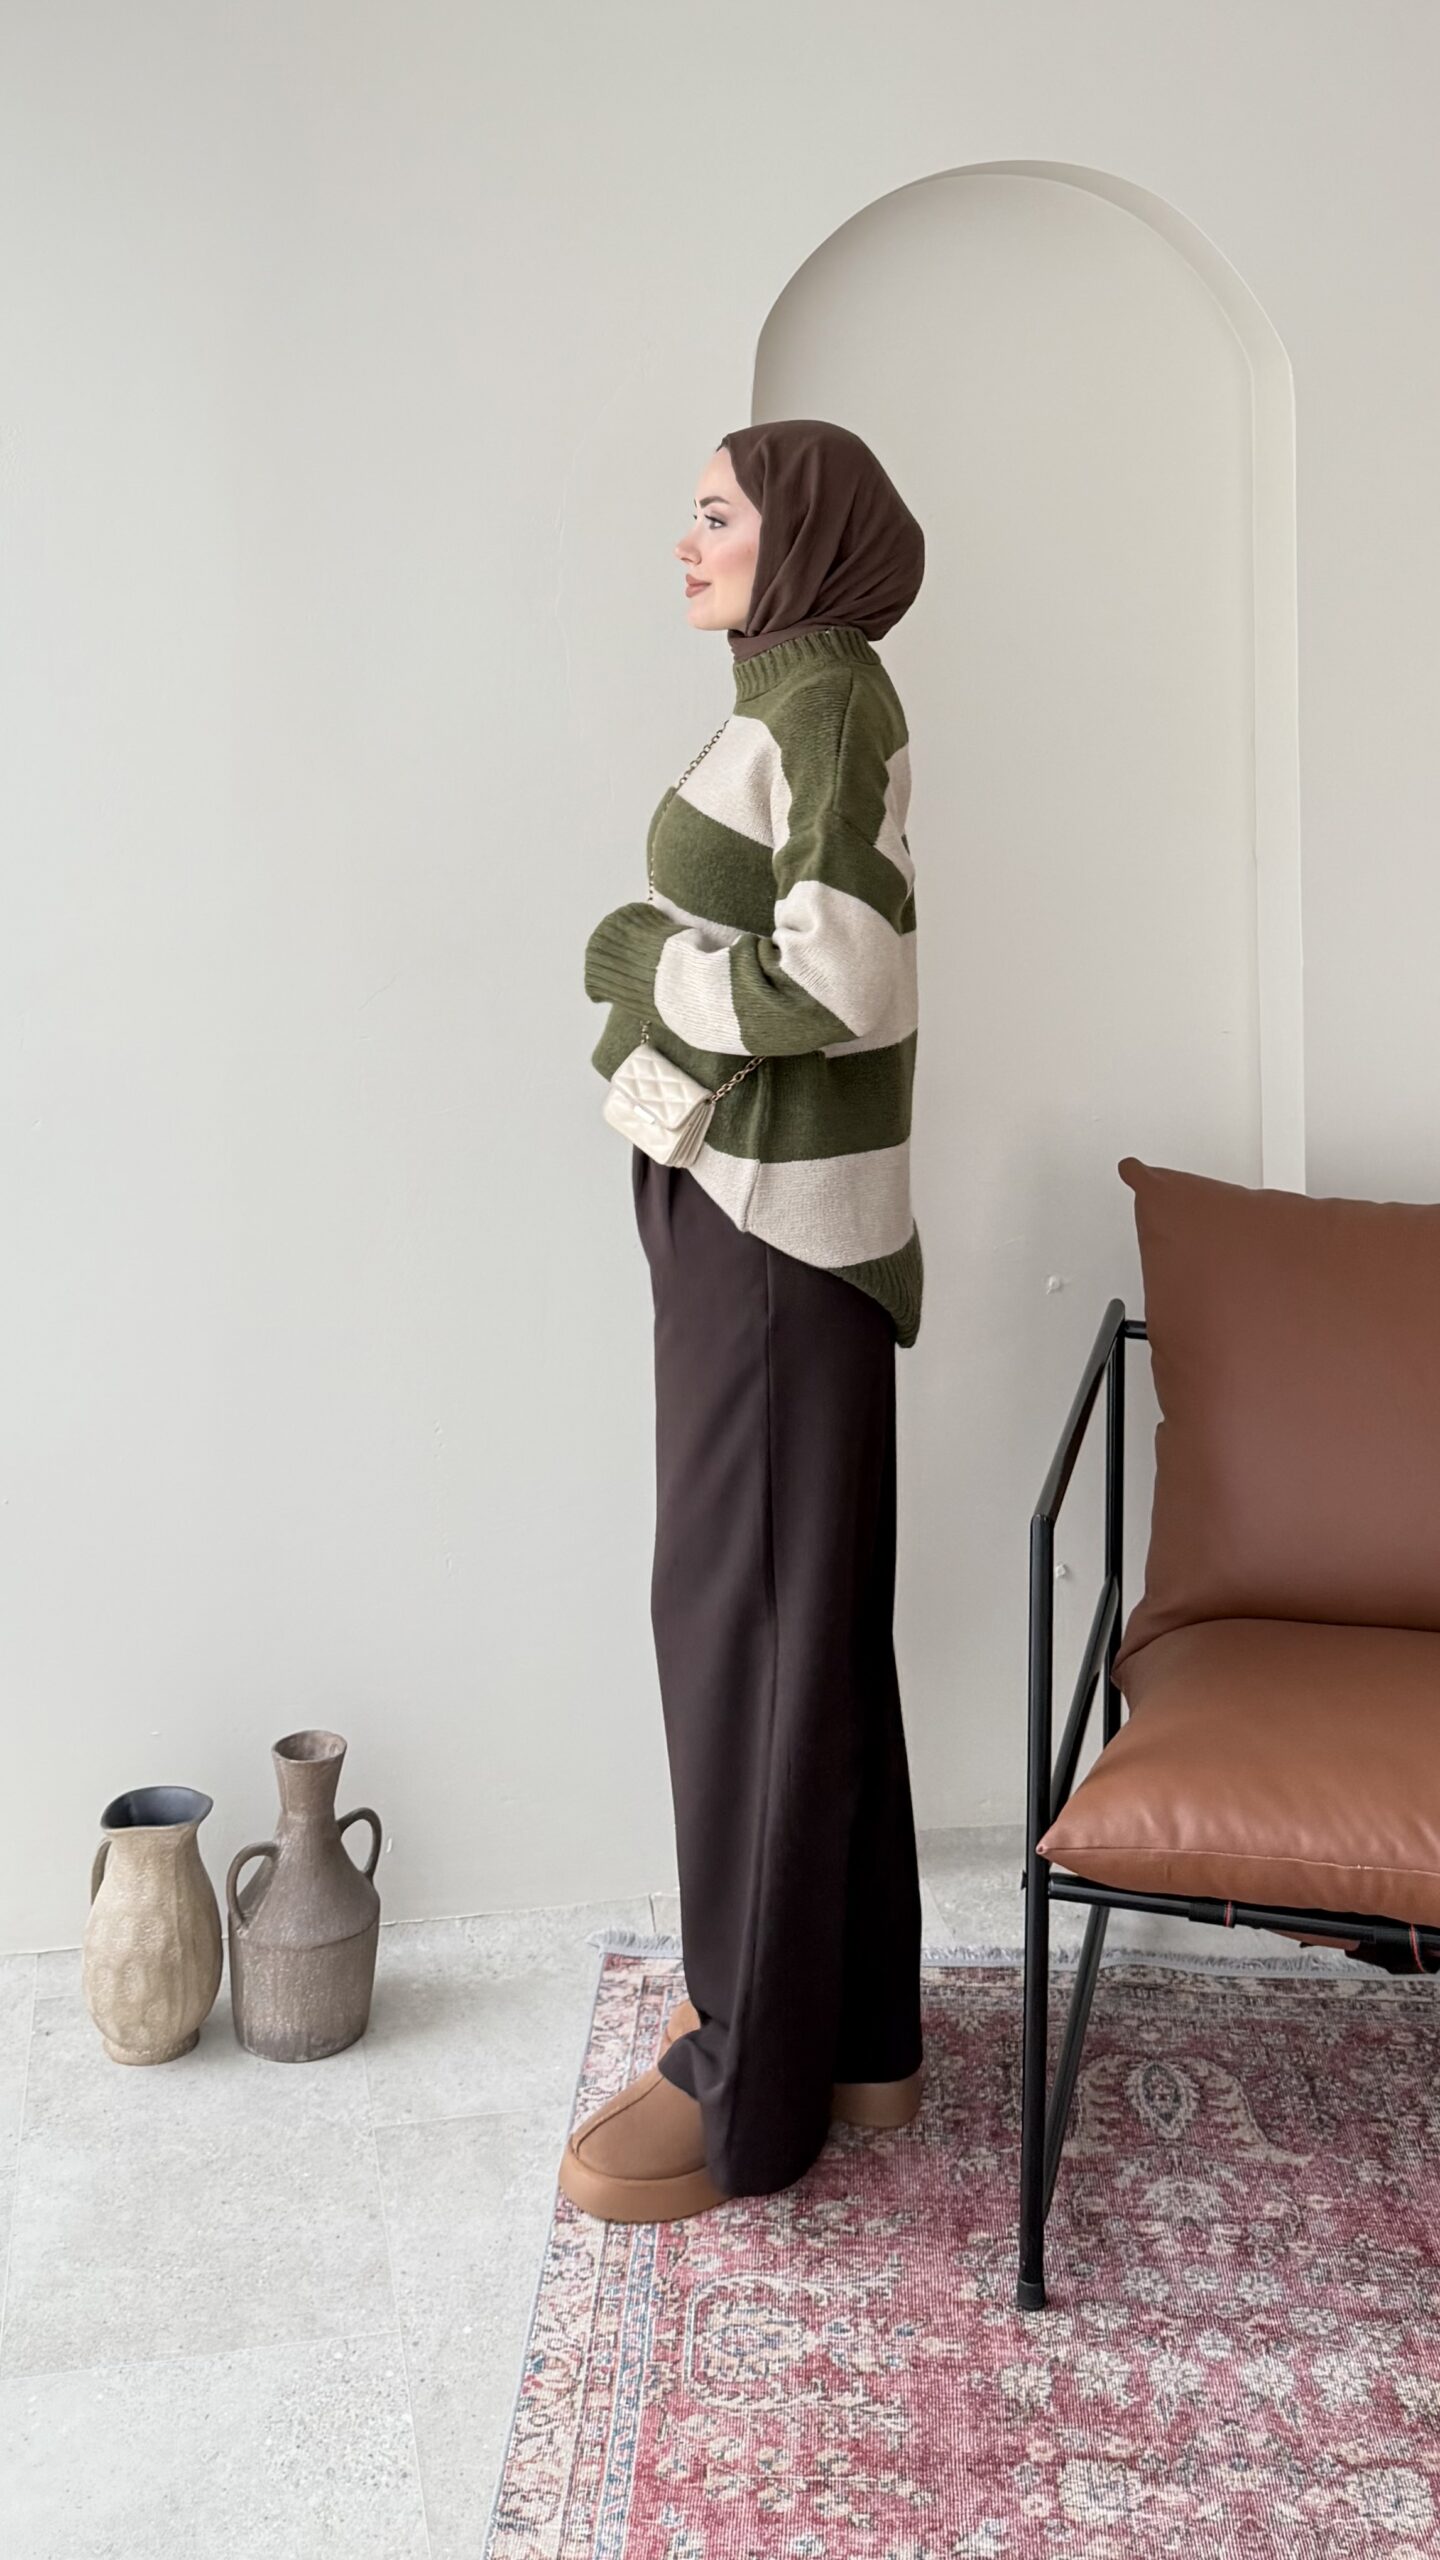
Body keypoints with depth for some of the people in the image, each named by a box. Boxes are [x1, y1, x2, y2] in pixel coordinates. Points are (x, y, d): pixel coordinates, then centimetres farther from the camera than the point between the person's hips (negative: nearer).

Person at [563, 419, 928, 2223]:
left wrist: (643, 957, -12)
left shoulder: (825, 698, -14)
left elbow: (846, 983, -24)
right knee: (812, 1613, 14)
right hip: (755, 1200, 10)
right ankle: (855, 2025, 26)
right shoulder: (803, 704, 16)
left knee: (749, 1618, -3)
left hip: (772, 1217, -10)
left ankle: (749, 2088, 10)